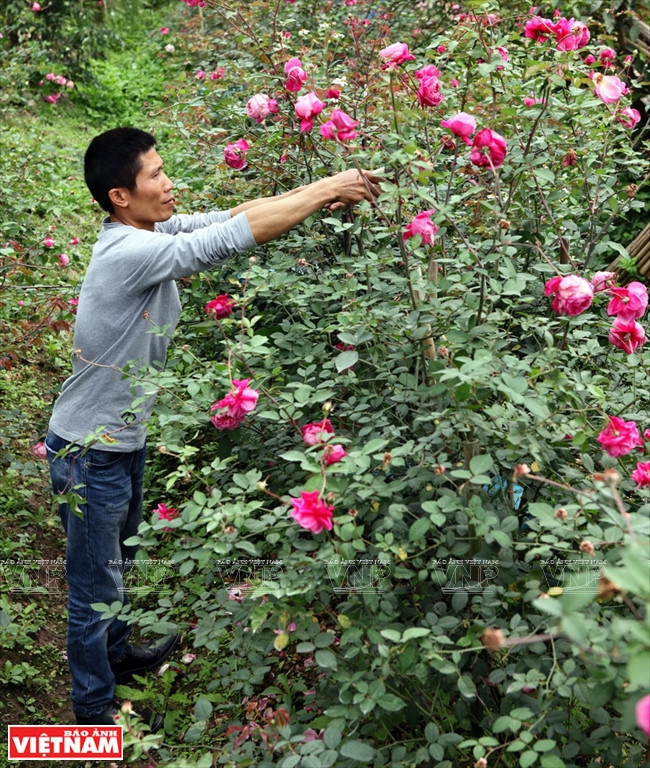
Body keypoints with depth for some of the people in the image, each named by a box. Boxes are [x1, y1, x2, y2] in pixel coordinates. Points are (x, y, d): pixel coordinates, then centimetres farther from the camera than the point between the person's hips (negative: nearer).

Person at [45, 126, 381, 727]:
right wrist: (326, 189, -28)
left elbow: (232, 215, -5)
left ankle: (117, 652, 50)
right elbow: (231, 239, -34)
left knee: (118, 560, 28)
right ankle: (95, 708, 27)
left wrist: (319, 196, -18)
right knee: (95, 583, 9)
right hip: (89, 452, -9)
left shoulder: (152, 230, -3)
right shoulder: (128, 251, -30)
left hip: (124, 438, 9)